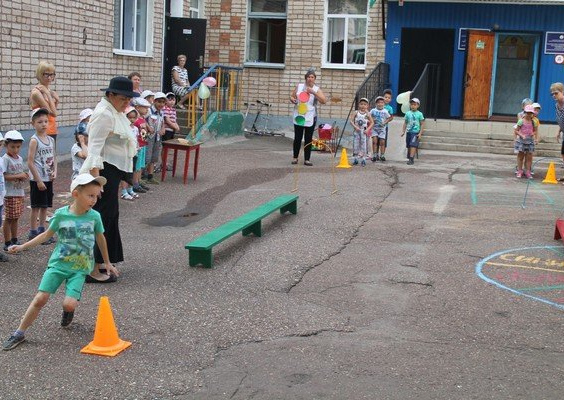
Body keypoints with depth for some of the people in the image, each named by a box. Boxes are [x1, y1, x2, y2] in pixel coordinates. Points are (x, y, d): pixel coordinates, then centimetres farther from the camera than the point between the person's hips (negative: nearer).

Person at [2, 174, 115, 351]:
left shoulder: (94, 216, -5)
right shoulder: (61, 214, -6)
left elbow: (100, 239, 11)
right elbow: (47, 234, 8)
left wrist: (107, 262, 22)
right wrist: (23, 246, 4)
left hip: (80, 269, 0)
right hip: (58, 263, 0)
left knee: (69, 304, -17)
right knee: (41, 298, -9)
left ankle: (68, 311, 22)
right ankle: (19, 333, 6)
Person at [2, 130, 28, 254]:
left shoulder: (20, 159, 10)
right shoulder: (5, 159, -13)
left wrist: (25, 176, -3)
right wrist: (18, 176, -23)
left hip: (20, 193, 7)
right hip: (10, 194, -7)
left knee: (15, 218, 15)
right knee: (9, 218, 0)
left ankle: (15, 240, 25)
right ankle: (7, 243, 8)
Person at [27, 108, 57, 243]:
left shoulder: (51, 140, 7)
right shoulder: (34, 140, -12)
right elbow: (30, 162, -15)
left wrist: (55, 171, -3)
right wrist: (38, 180, -17)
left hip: (48, 178, 6)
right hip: (37, 179, -6)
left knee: (45, 206, 13)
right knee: (36, 206, 0)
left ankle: (42, 229, 23)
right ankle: (33, 232, 9)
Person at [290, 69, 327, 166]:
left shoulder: (317, 90, -1)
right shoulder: (299, 87, 5)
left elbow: (323, 101, -14)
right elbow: (291, 96, 14)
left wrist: (313, 92, -21)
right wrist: (293, 100, -9)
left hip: (310, 118, -1)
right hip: (298, 117, 1)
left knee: (308, 139, 1)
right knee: (297, 138, 6)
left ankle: (307, 160, 6)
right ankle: (295, 157, 19)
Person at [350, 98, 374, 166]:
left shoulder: (367, 114, 0)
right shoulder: (356, 113, 0)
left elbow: (372, 122, 2)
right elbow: (351, 121, -5)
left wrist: (368, 129, -9)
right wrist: (355, 127, -19)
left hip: (363, 131, 0)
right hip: (356, 130, 0)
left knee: (363, 144, -1)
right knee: (355, 144, 0)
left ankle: (362, 159, 7)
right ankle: (356, 159, 11)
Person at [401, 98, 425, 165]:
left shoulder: (419, 114, -1)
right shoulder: (408, 113, 7)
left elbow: (422, 124, 0)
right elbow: (405, 123, 14)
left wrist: (420, 133, -7)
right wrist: (403, 131, 9)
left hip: (416, 132, -4)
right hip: (409, 132, 4)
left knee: (413, 145, -15)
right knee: (409, 146, 10)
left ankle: (411, 159, -18)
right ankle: (409, 158, 21)